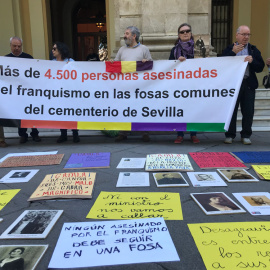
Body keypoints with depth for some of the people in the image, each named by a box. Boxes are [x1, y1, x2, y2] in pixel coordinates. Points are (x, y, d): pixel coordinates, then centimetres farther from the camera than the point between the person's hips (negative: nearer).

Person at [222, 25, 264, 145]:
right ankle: (230, 135, 12)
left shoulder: (254, 50, 13)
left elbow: (260, 67, 5)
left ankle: (246, 136, 14)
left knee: (248, 112, 3)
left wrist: (252, 61, -13)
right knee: (231, 111, 2)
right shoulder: (229, 49, 8)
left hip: (248, 84, 2)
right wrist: (233, 52, -14)